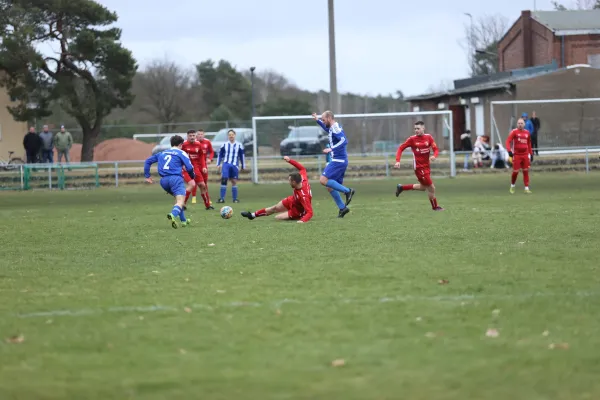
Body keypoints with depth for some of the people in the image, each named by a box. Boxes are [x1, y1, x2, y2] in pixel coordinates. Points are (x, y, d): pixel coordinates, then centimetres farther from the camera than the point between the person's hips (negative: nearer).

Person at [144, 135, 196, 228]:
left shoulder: (162, 153, 24)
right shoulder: (181, 153, 7)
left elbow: (148, 161, 23)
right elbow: (189, 167, -2)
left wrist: (147, 176, 24)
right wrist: (192, 177, 17)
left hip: (164, 180, 6)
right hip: (175, 178, -6)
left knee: (177, 198, 27)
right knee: (180, 201, -16)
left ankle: (183, 220, 28)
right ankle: (173, 215, -47)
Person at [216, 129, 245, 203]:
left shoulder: (239, 145, 4)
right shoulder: (224, 145, 6)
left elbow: (242, 156, 11)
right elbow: (220, 155, 12)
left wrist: (243, 166, 13)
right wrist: (218, 164, 7)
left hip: (234, 165, 0)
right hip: (226, 164, 0)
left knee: (234, 181, 4)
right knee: (223, 180, -12)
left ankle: (235, 199, 12)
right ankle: (222, 198, -11)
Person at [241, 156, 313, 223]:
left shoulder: (303, 196, -46)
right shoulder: (303, 180, -28)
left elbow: (309, 213, -45)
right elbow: (302, 168, -7)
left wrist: (303, 220, -62)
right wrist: (290, 160, -14)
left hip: (298, 211, -8)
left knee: (277, 218, -9)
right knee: (275, 208, 22)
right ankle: (253, 215, 40)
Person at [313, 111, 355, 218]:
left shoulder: (336, 128, -14)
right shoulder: (332, 128, 17)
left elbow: (344, 141, -27)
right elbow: (327, 129, 43)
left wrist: (331, 149, -31)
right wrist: (317, 120, 38)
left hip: (338, 160, -10)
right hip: (338, 161, 10)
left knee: (323, 180, -18)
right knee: (330, 187, 9)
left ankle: (347, 191, -15)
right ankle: (342, 208, 10)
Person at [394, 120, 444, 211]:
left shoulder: (429, 137, 0)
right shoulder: (412, 139, -10)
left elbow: (436, 150, -1)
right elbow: (401, 148, -5)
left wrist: (434, 156, -24)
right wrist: (398, 161, -16)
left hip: (426, 166, 6)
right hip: (419, 167, -6)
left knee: (423, 187, 20)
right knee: (431, 188, -3)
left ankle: (401, 187, 32)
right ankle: (435, 207, 17)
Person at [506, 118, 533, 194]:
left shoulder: (527, 133, 9)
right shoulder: (514, 132, -5)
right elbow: (508, 141, -13)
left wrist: (531, 153, 15)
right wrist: (509, 150, -27)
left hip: (525, 155, 4)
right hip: (516, 155, -4)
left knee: (526, 171, 3)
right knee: (515, 171, -3)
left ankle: (526, 188, 6)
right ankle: (512, 186, 19)